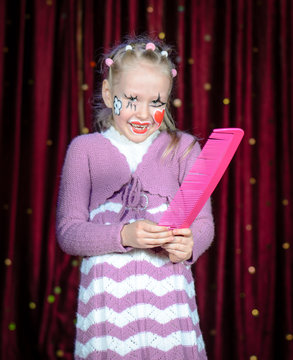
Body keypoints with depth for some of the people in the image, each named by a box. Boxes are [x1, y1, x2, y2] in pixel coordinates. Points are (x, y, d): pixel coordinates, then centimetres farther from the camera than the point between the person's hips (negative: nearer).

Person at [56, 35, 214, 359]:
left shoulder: (183, 147, 6)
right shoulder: (84, 150, 4)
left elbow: (203, 222, 3)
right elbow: (67, 232, -3)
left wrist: (188, 245, -19)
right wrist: (123, 235, -19)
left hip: (167, 293, 1)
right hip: (107, 293, 0)